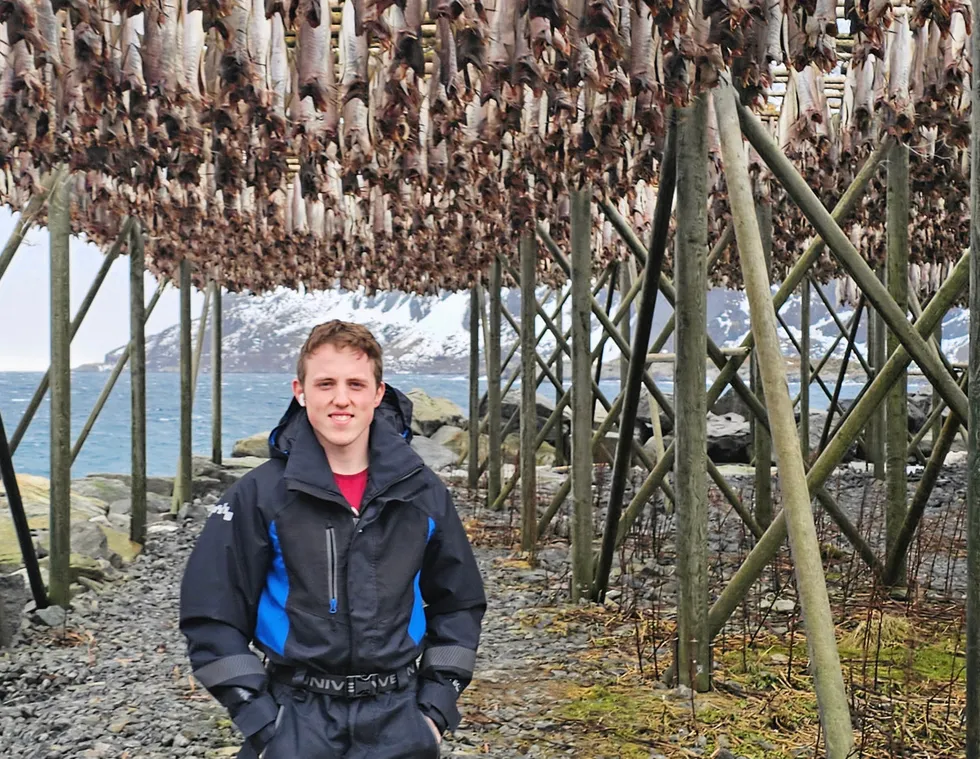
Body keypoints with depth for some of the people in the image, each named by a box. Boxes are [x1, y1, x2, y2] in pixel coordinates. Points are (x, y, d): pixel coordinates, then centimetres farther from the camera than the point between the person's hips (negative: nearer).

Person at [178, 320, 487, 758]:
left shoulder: (423, 493, 0)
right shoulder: (260, 494, -8)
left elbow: (458, 604, 9)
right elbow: (212, 618, -5)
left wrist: (436, 706, 2)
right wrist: (259, 721, -9)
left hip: (398, 722, 2)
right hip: (297, 722, -2)